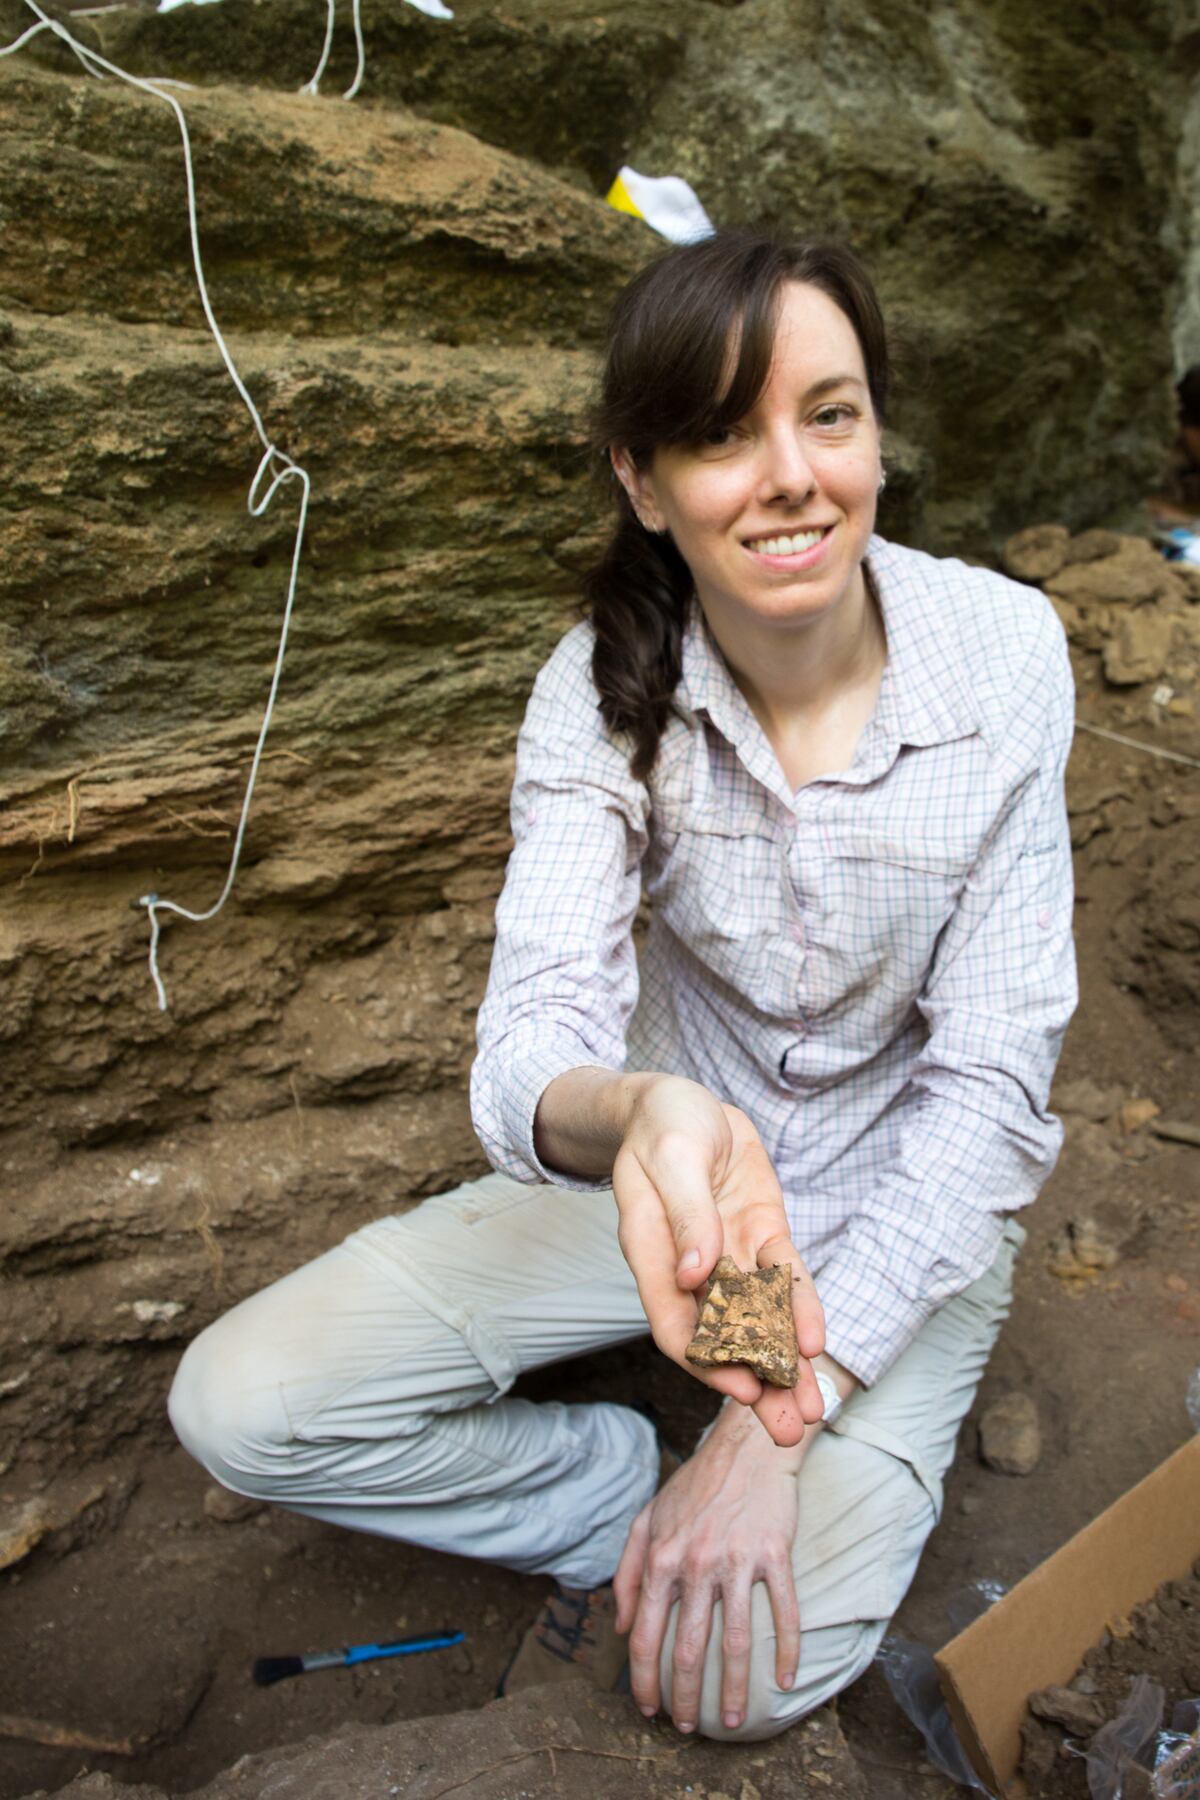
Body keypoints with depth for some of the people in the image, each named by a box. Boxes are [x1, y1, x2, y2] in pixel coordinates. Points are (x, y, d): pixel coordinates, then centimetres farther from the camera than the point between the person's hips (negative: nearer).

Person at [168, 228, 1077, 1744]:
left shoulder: (1003, 649, -20)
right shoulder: (605, 684, -17)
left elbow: (993, 1074, -19)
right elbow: (533, 1032, -26)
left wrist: (778, 1425, -24)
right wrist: (634, 1114, -52)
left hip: (908, 1204, -1)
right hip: (679, 1167, 2)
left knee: (751, 1671, -20)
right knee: (240, 1405, -10)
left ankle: (630, 1556, 13)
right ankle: (629, 1506, 8)